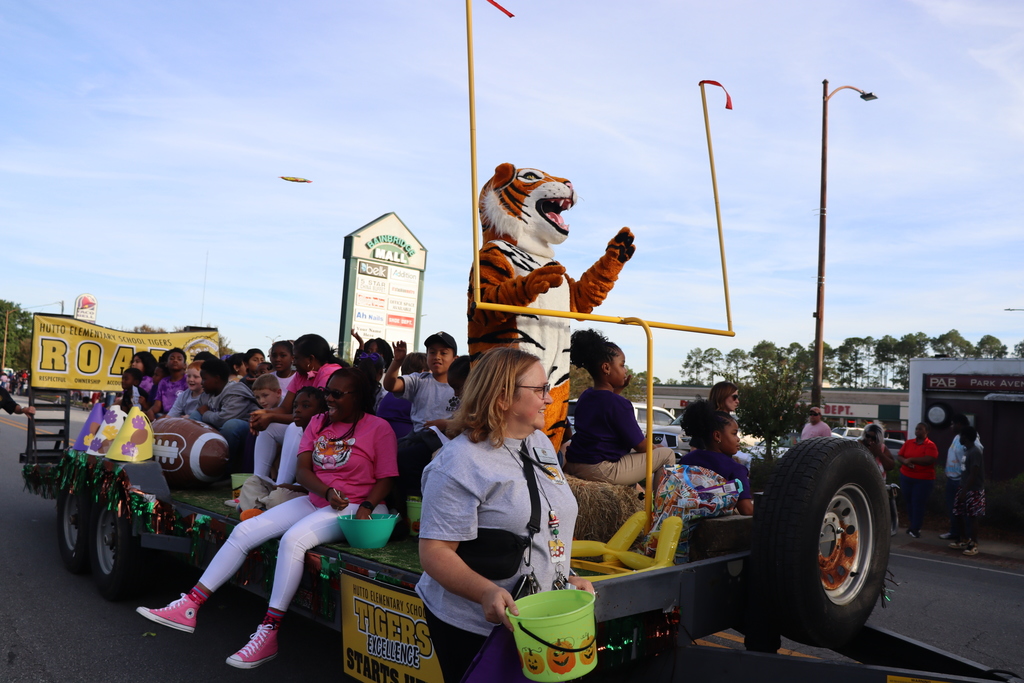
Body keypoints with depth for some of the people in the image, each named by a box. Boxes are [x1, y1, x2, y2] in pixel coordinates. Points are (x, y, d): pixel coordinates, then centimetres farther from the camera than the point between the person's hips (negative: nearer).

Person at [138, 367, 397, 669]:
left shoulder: (379, 428, -7)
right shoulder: (318, 423, 10)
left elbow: (385, 480, -6)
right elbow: (302, 469, 2)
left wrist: (366, 507, -24)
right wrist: (327, 492, -17)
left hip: (352, 508, -7)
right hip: (314, 501, 7)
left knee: (293, 538, -32)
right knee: (243, 532, -6)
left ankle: (268, 634, -26)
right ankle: (189, 608, -3)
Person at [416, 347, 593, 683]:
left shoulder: (541, 443, 6)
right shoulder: (459, 463, -20)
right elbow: (434, 551, -23)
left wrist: (568, 578, 6)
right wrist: (486, 593, -36)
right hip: (473, 629, -7)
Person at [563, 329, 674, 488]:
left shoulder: (585, 397, 8)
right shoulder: (618, 403, -16)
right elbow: (640, 445, -9)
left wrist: (617, 390, 21)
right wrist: (657, 448, 11)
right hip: (600, 471, -9)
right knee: (667, 454, -1)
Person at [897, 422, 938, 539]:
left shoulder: (930, 445, -6)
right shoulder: (908, 443, 9)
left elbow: (929, 460, -21)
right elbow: (898, 456, 7)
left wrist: (911, 459, -16)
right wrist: (905, 462, -15)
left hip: (923, 480, -5)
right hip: (906, 477, 5)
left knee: (918, 504, -5)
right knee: (909, 502, 11)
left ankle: (915, 528, 3)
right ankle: (912, 523, 25)